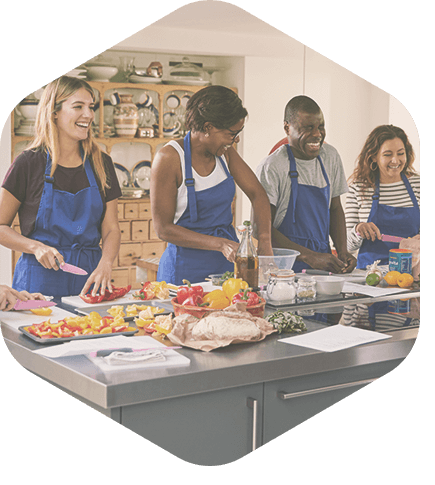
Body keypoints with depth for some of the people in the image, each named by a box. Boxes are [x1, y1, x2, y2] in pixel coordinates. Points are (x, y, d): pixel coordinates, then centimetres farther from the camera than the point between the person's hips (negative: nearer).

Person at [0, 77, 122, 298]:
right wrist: (36, 247, -17)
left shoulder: (101, 164, 6)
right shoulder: (29, 163, -5)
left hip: (88, 278, 3)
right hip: (39, 279, -3)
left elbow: (111, 228, 4)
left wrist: (105, 264, -15)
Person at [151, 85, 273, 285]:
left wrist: (265, 241, -10)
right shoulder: (169, 158, -17)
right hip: (187, 267, -5)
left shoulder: (225, 152, 2)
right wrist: (220, 244, -25)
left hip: (226, 264, 6)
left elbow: (257, 194, 7)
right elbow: (164, 228, -17)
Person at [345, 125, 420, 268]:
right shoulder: (358, 187, 3)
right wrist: (358, 230, -15)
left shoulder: (416, 184, 8)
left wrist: (418, 240, -6)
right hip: (371, 270, -1)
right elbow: (349, 245, 4)